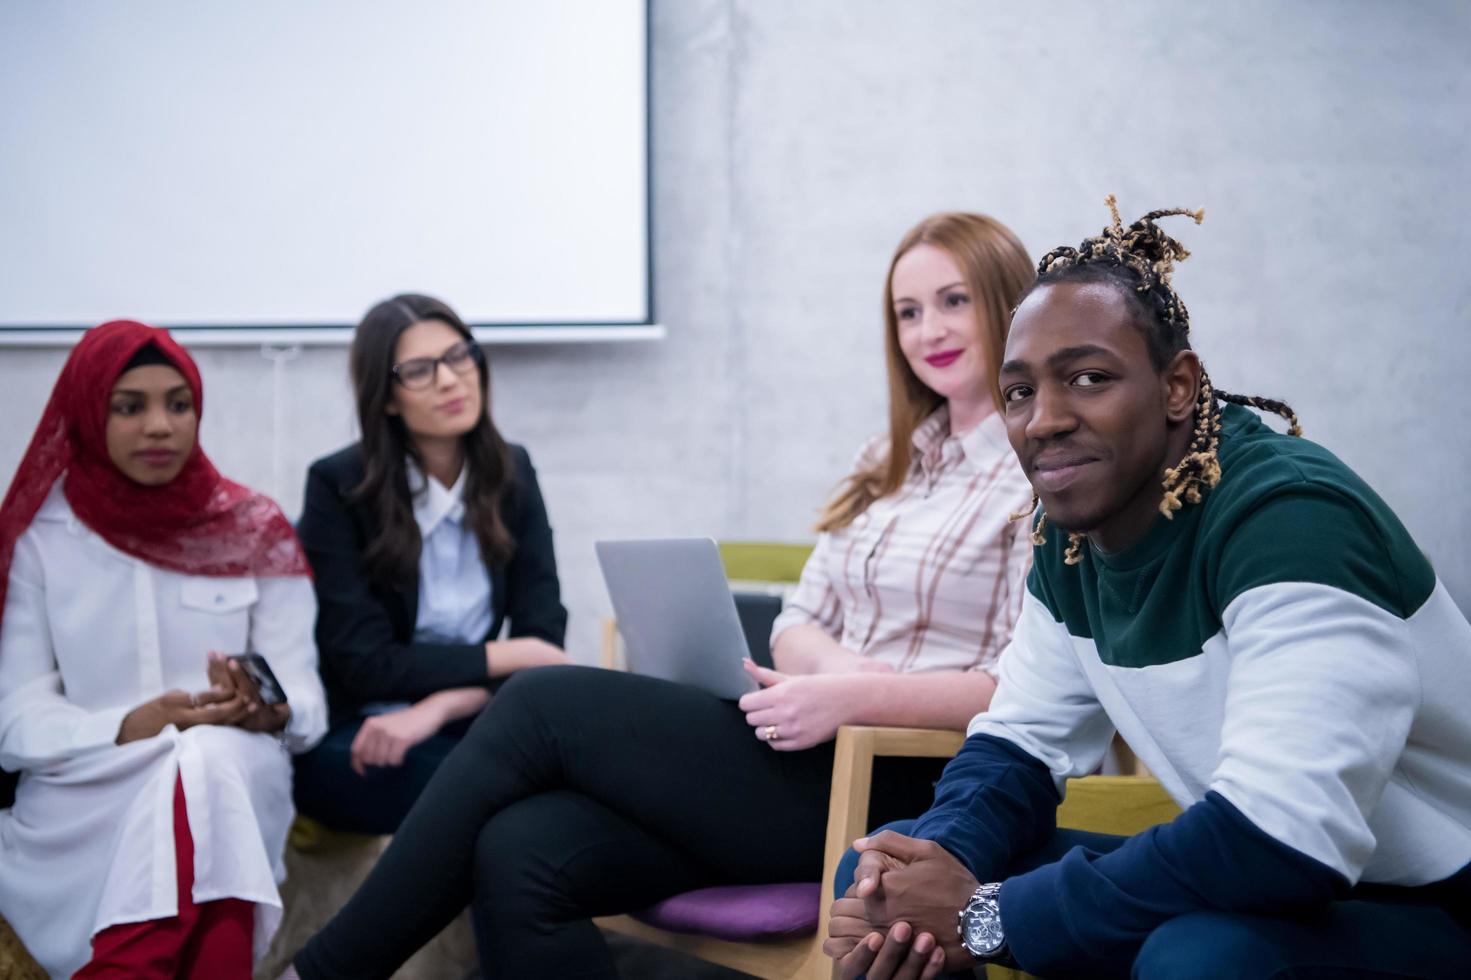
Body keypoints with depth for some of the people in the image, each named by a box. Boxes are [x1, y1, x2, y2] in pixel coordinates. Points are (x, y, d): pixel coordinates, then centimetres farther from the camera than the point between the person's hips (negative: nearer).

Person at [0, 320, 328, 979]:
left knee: (208, 761, -35)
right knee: (186, 771, -35)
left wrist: (268, 709, -21)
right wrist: (129, 729, -19)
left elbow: (304, 695, 4)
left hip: (237, 781, 1)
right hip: (81, 797, -1)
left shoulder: (257, 530, 7)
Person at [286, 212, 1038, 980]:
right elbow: (796, 624, 16)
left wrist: (855, 695, -22)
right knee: (520, 855, -19)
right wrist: (831, 662, -8)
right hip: (813, 755, 7)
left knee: (547, 704, -15)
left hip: (896, 792, -7)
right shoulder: (891, 463, 21)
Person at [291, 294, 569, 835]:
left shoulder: (510, 472, 4)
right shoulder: (337, 487, -8)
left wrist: (437, 708, -18)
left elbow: (543, 635, -2)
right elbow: (363, 664, -13)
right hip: (348, 738, -4)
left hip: (467, 724, 4)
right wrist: (509, 656, -15)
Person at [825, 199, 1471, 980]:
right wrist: (939, 858, -17)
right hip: (1250, 889, 7)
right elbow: (1020, 739, 7)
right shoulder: (1072, 536, 0)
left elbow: (1282, 839, -35)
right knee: (880, 876, -2)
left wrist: (987, 915, -27)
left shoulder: (1288, 517, -26)